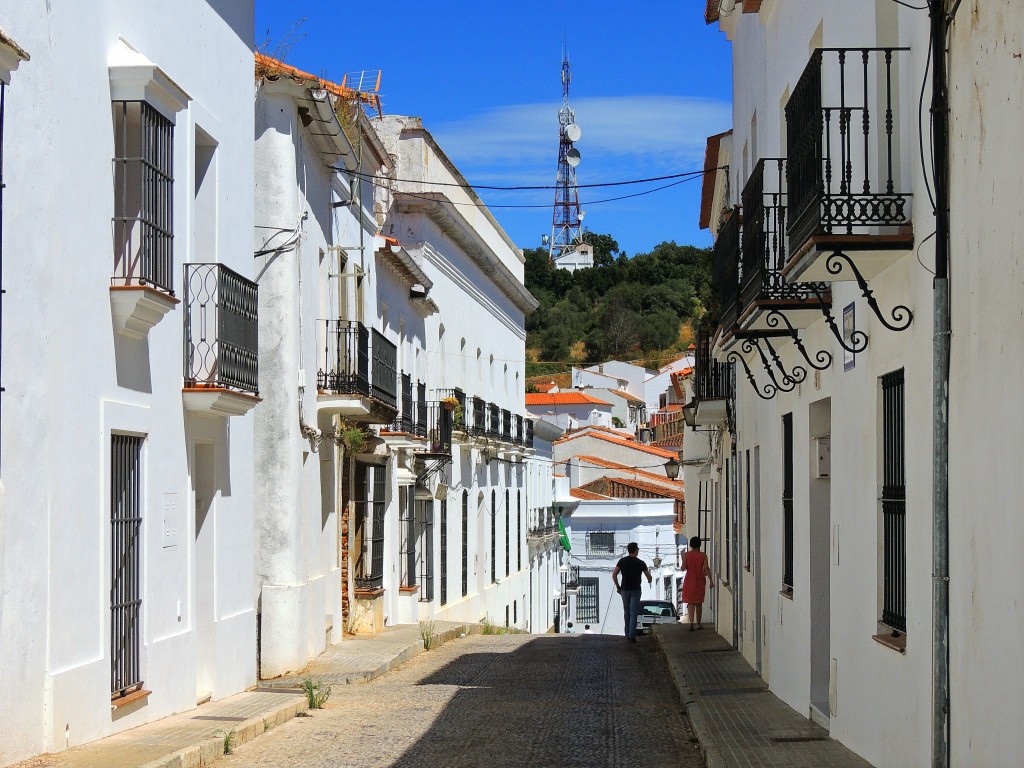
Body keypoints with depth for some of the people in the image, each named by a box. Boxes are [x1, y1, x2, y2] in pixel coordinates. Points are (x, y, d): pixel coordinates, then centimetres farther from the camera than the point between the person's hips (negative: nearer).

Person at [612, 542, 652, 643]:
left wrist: (617, 586, 6)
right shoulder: (640, 563, -5)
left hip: (625, 589, 2)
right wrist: (649, 581, 28)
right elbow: (649, 577, 5)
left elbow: (614, 575, -7)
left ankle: (628, 634, 18)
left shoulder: (622, 561, -3)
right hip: (636, 590, -2)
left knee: (626, 612, 14)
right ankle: (632, 635, -13)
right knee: (633, 612, -3)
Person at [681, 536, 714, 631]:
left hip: (689, 580, -1)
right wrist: (710, 580, -13)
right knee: (699, 602, 15)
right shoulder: (703, 555, -3)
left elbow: (683, 568, -9)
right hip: (700, 581, 1)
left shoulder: (687, 555, -5)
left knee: (690, 602, -2)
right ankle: (698, 624, 24)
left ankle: (691, 623, -20)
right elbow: (706, 568, -12)